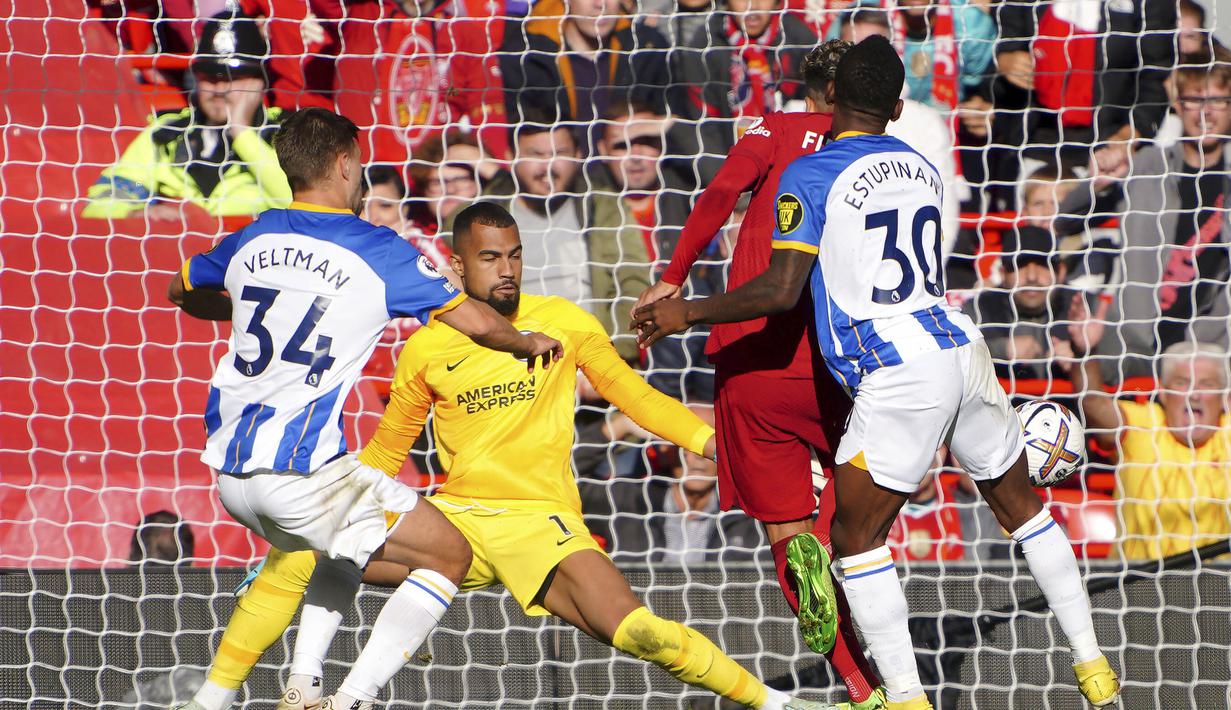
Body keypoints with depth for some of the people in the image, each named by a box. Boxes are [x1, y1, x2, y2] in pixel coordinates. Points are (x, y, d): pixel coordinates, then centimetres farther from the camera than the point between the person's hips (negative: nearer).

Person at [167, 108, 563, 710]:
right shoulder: (378, 252, -5)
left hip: (229, 473, 7)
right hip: (304, 472, -7)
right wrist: (528, 344, 19)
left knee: (349, 541, 34)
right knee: (450, 555, 5)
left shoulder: (253, 240, 11)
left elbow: (182, 291, 30)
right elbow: (475, 322, -2)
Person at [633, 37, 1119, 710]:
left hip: (897, 374, -6)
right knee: (1022, 506, 21)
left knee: (855, 540, 3)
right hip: (961, 346, 6)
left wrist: (688, 311, 0)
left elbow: (782, 290, -12)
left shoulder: (809, 176, -4)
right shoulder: (920, 168, 16)